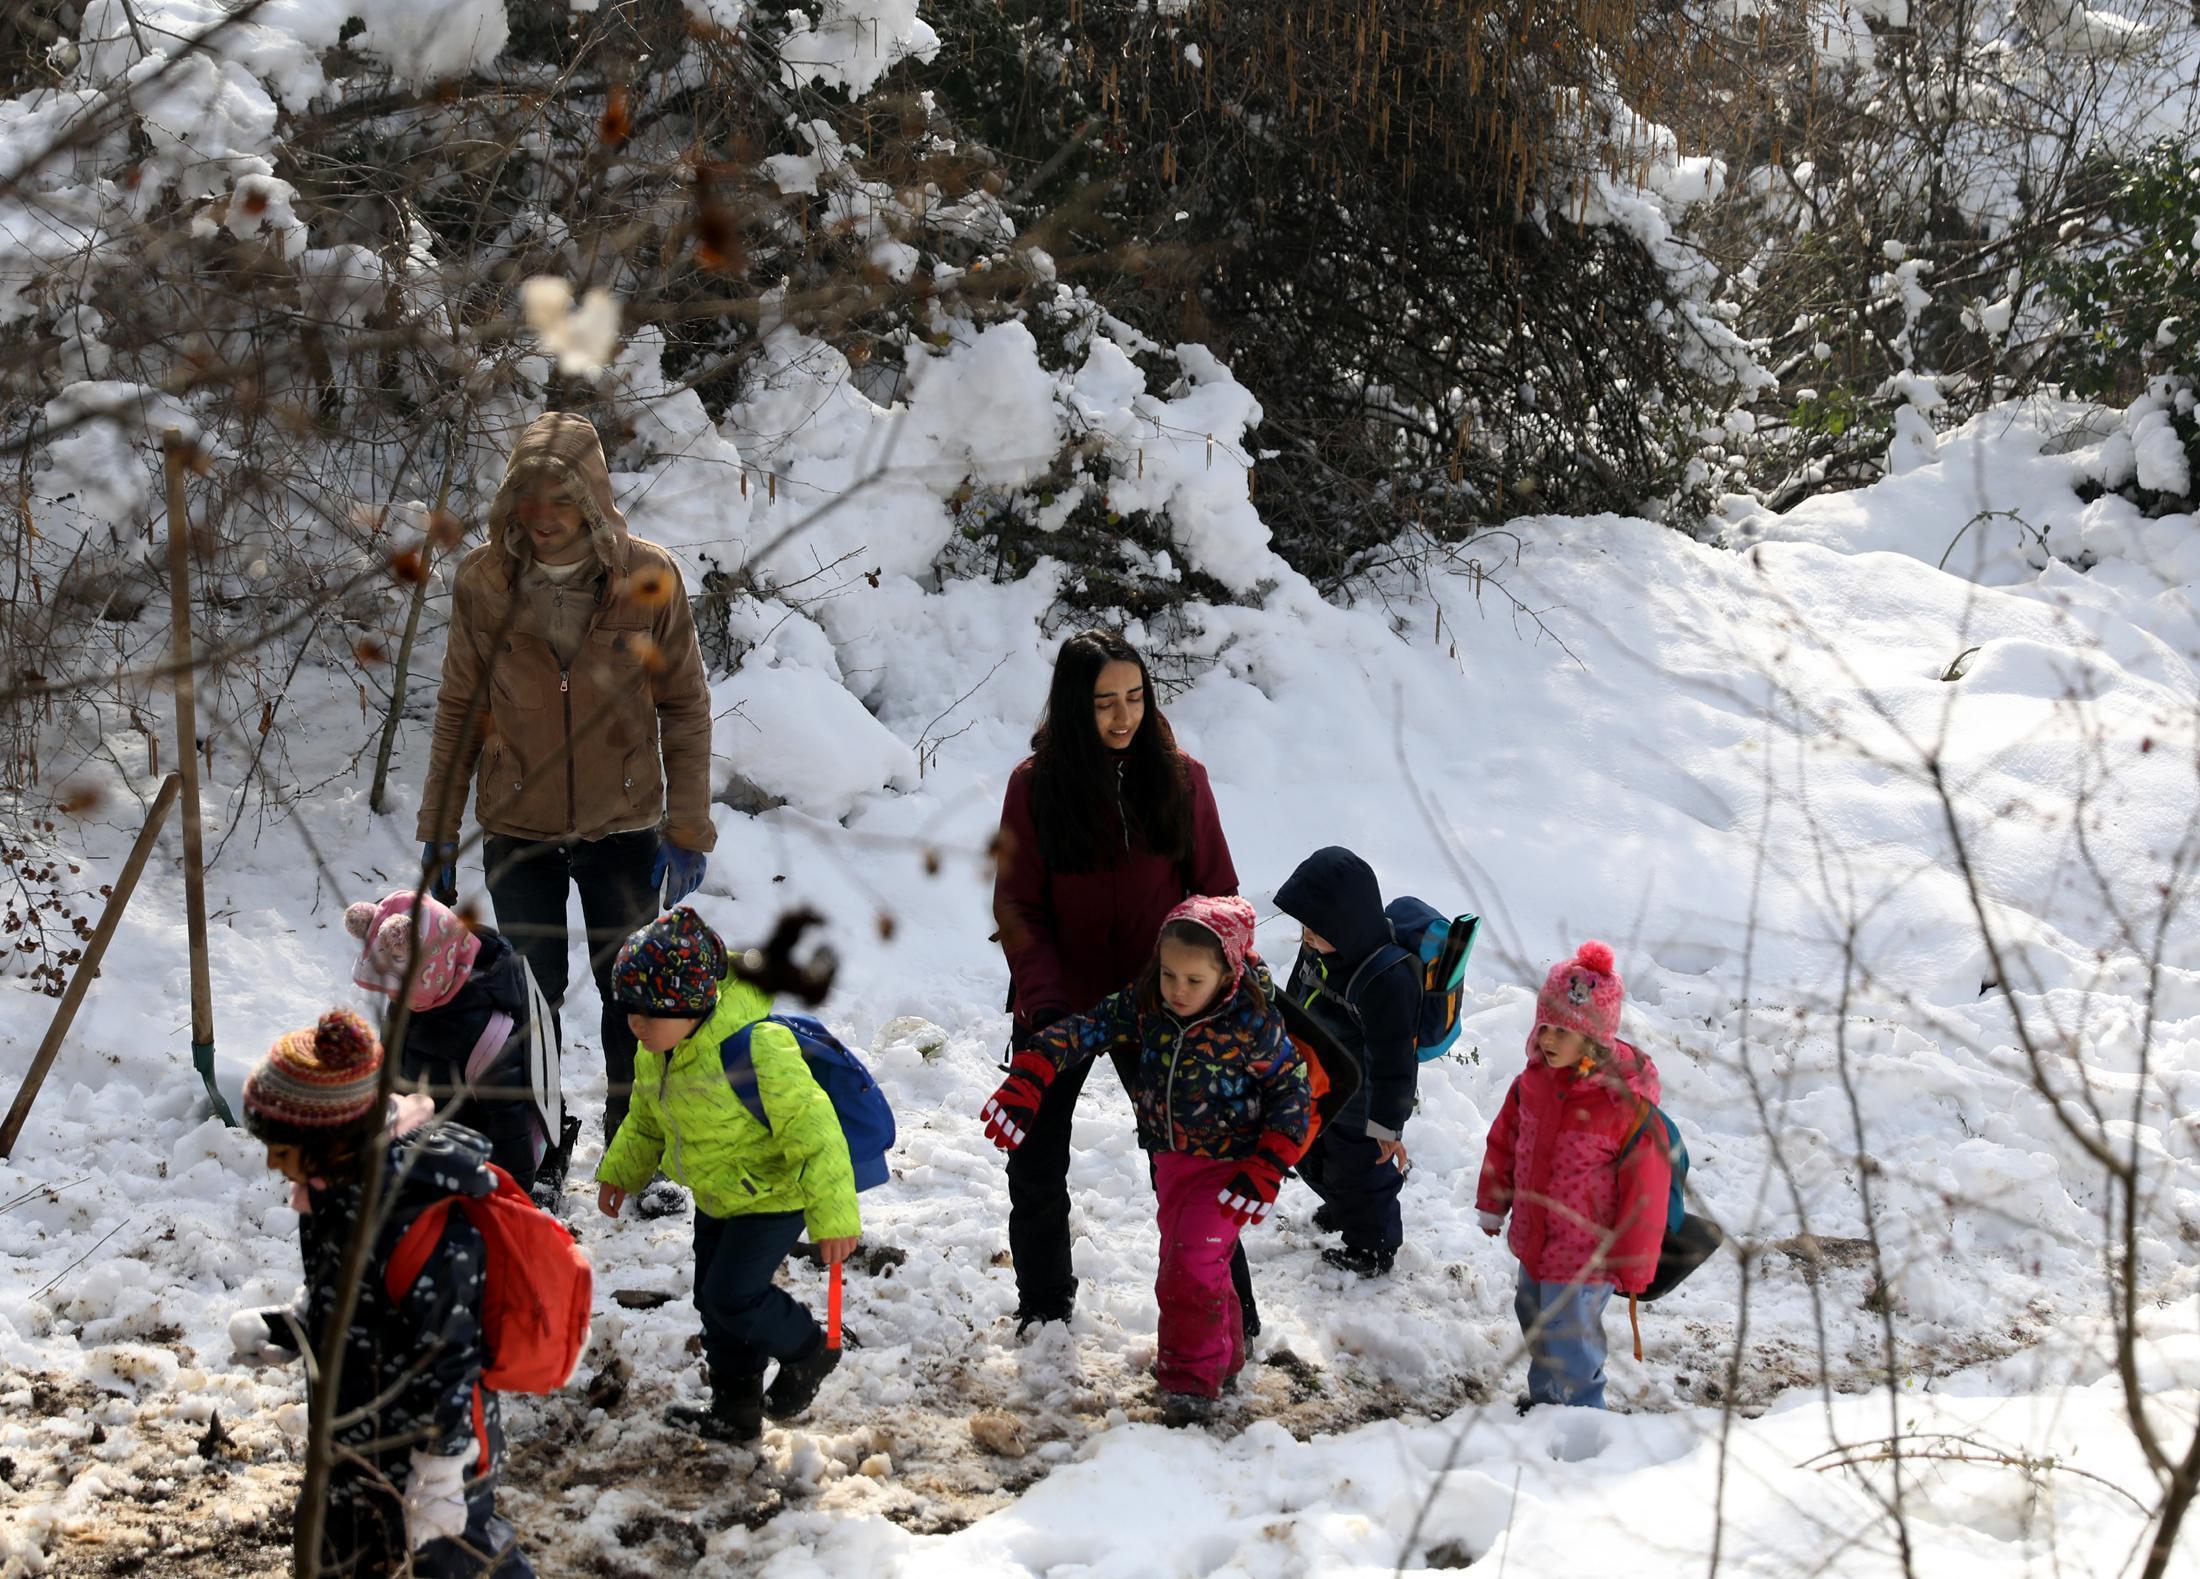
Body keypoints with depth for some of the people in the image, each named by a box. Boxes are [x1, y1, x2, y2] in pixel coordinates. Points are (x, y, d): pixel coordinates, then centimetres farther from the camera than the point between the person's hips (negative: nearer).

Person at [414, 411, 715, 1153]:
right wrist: (438, 833, 3)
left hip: (623, 828, 0)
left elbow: (685, 705, -2)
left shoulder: (648, 579, -11)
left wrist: (687, 828, -5)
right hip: (517, 832, 0)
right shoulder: (482, 582, -9)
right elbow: (458, 709, 2)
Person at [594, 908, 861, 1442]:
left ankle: (807, 1352, 14)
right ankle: (735, 1411, 30)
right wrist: (620, 1171, 19)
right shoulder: (654, 1056, -5)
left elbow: (810, 1128, -29)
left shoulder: (757, 1048, -32)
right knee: (713, 1302, 14)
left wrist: (833, 1215, -29)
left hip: (772, 1199, -8)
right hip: (716, 1199, 8)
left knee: (731, 1297, -13)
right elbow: (644, 1122, 18)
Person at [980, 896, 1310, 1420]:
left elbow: (1293, 1092, -13)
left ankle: (1191, 1376, 2)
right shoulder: (1145, 1005, -10)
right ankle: (1222, 1354, 36)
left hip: (1227, 1167, -6)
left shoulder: (1254, 1026, -21)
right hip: (1171, 1161, 6)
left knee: (1192, 1267, -14)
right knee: (1181, 1264, 15)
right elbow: (1084, 1031, -12)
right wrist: (1025, 1084, -23)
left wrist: (1264, 1171, -16)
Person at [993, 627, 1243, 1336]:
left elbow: (1215, 893, 1)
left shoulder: (1179, 777, -6)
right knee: (1036, 1172, 14)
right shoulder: (1035, 784, -9)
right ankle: (1044, 1309, 36)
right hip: (1058, 1010, 1)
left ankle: (1231, 1324, 13)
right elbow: (1019, 907, -7)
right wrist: (1045, 1001, -20)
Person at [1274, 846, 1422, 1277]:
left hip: (1361, 1107, -8)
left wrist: (1388, 1126, -22)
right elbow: (1297, 1000, 9)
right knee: (1314, 1158, 29)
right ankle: (1342, 1209, 58)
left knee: (1359, 1171, 14)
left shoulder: (1386, 979, -38)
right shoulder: (1316, 950, -12)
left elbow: (1392, 1061, -30)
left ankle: (1372, 1246, 40)